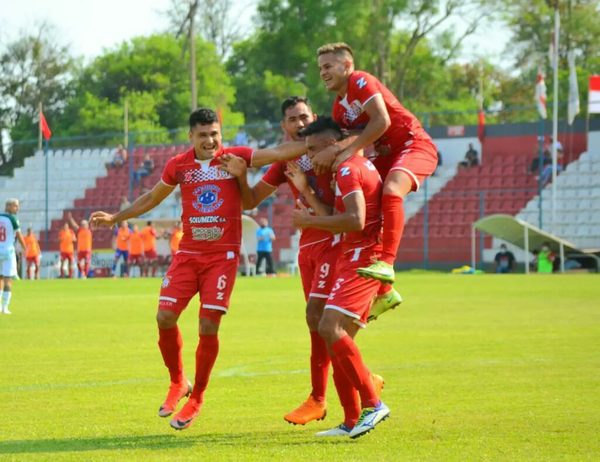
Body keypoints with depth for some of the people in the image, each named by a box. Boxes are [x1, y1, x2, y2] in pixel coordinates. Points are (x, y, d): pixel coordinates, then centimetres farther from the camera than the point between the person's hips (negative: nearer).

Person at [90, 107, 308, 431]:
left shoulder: (235, 157, -3)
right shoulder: (178, 166, 4)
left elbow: (279, 153, -12)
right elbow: (152, 198, 19)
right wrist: (115, 218, 20)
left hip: (223, 255, -3)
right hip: (188, 253, 3)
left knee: (208, 327, -8)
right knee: (165, 317, -8)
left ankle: (196, 398, 11)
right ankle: (178, 383, 17)